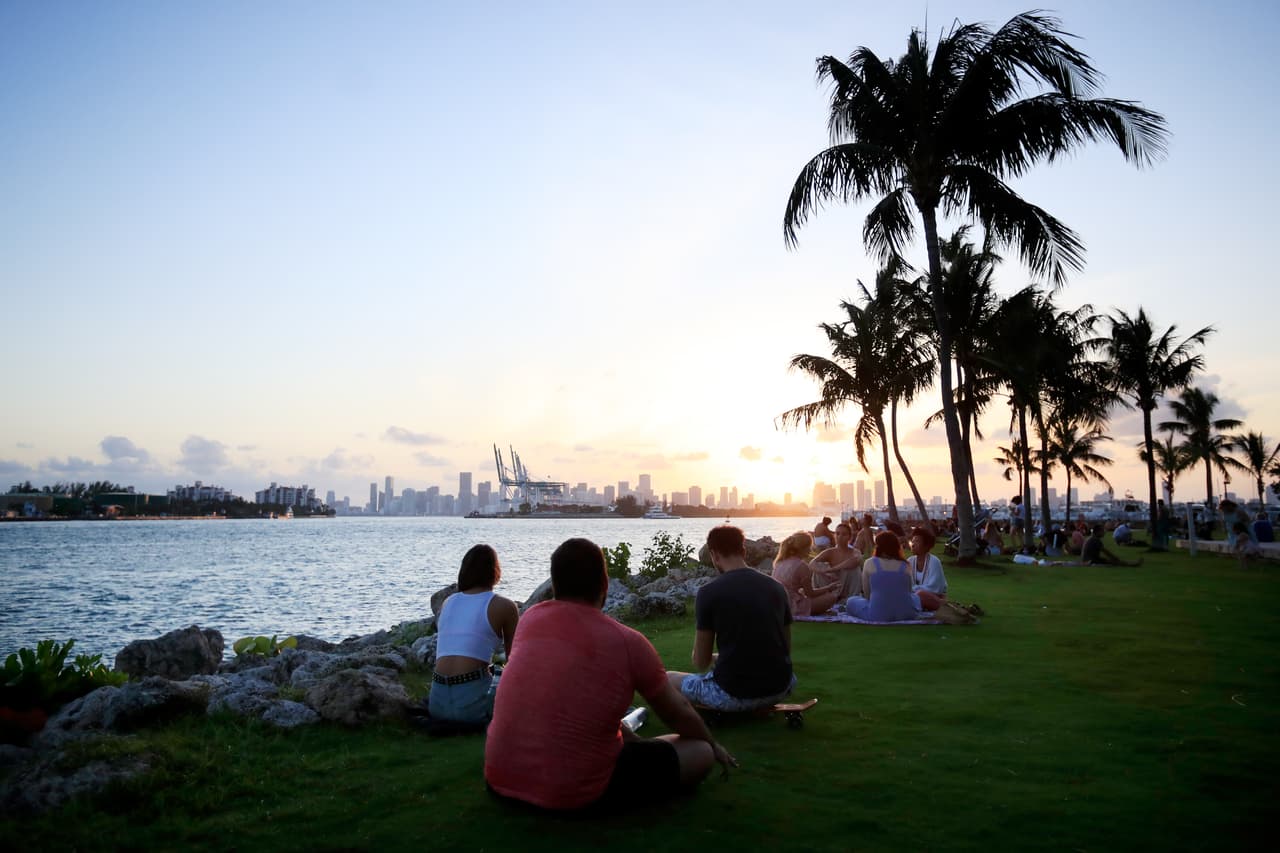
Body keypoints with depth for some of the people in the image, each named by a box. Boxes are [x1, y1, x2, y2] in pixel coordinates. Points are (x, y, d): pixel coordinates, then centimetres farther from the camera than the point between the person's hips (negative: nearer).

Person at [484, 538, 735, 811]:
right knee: (700, 754, 6)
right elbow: (678, 714, 3)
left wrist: (631, 738, 27)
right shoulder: (628, 642, -12)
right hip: (574, 791, -5)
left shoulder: (531, 618, 0)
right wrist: (713, 745, 25)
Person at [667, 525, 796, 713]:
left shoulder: (708, 593, -10)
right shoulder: (776, 587, 3)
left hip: (733, 693, -4)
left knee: (668, 679, 19)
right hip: (779, 689, 5)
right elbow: (786, 649, 13)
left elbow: (701, 662, -4)